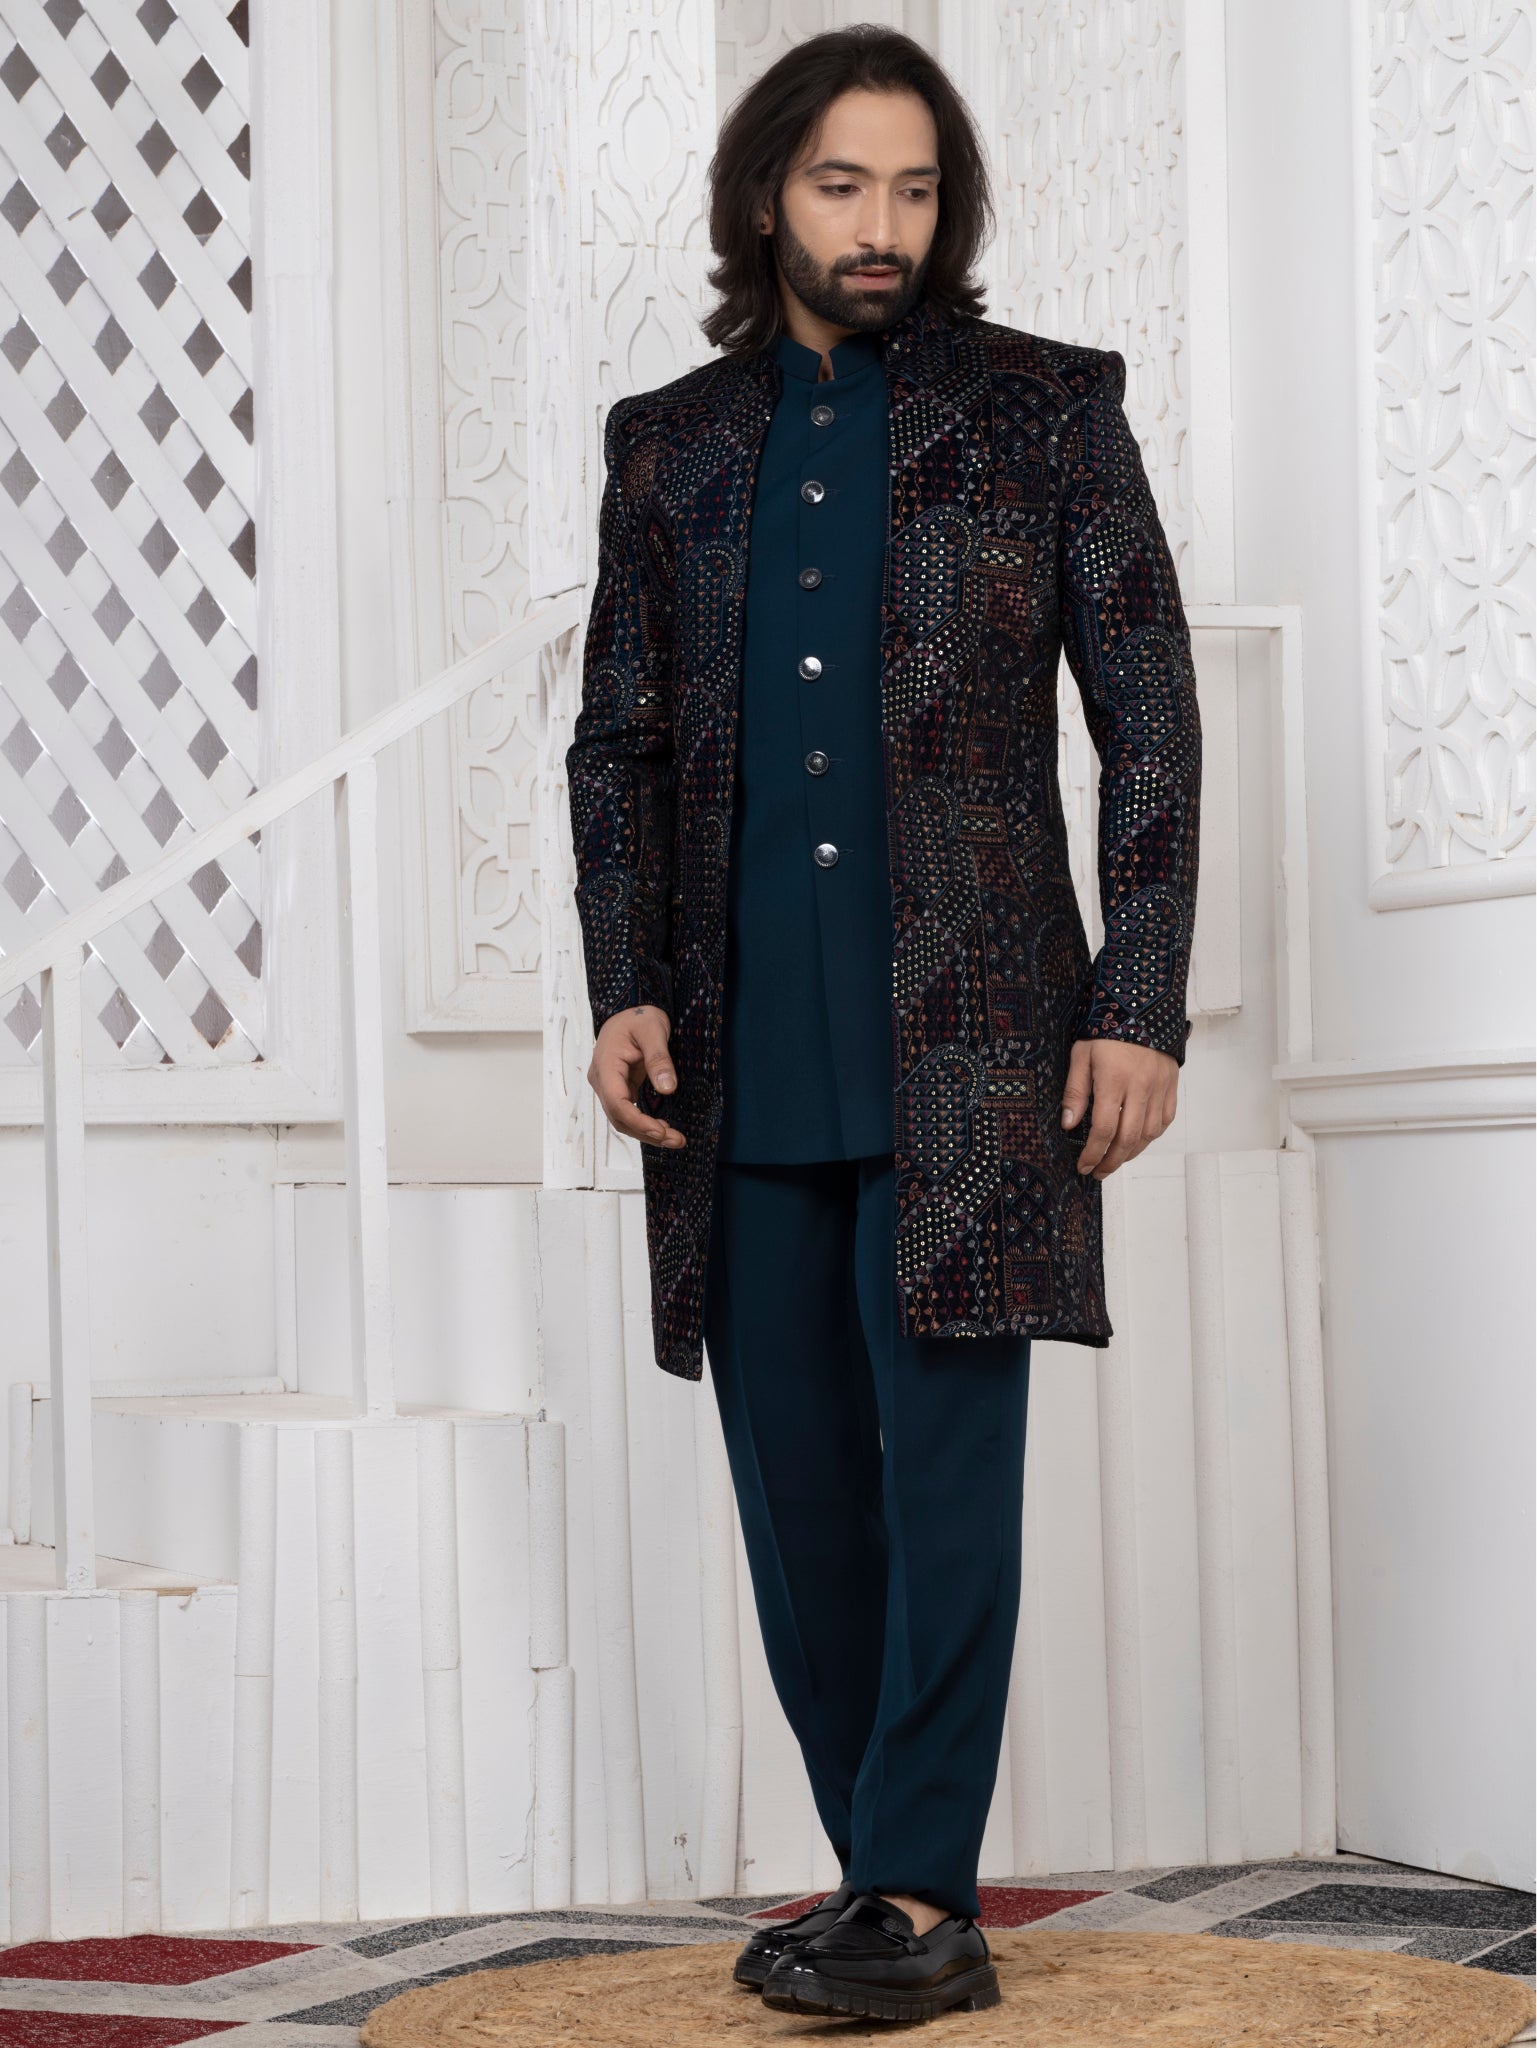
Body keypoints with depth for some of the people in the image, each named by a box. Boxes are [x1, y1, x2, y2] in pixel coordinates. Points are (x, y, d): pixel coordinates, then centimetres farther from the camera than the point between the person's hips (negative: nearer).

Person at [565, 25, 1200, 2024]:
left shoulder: (1046, 409, 5)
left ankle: (917, 1896, -2)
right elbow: (616, 740, 16)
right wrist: (625, 989, 3)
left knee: (949, 1468, -7)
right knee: (797, 1485, 5)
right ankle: (900, 1894, 15)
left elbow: (1152, 720, 2)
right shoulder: (669, 443, 14)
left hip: (968, 1040, -4)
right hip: (744, 1063, 4)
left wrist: (1140, 1011, -6)